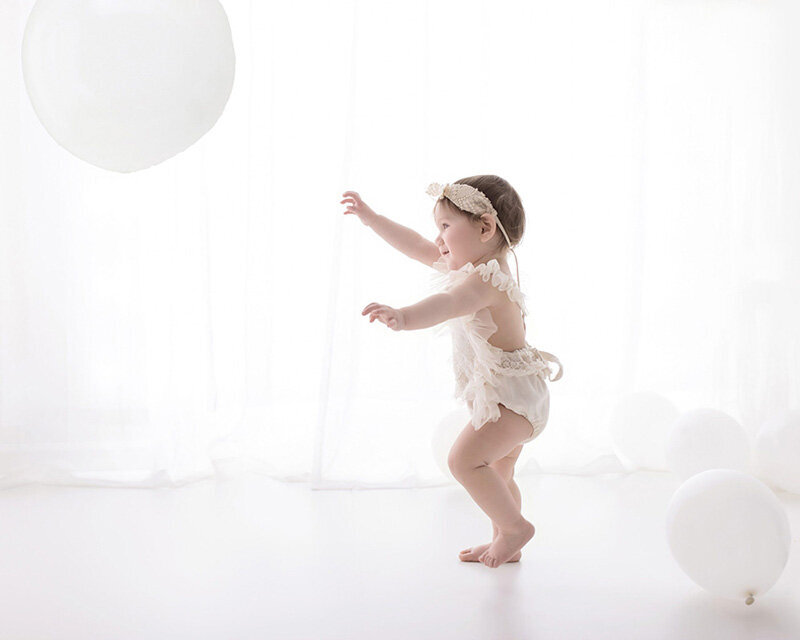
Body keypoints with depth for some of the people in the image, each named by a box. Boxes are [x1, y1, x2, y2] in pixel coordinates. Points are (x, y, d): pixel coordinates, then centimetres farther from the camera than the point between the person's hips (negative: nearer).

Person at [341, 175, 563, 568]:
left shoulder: (484, 280, -27)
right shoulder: (474, 267, 5)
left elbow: (448, 304, -49)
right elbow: (416, 246, 14)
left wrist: (403, 318, -67)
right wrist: (370, 218, 15)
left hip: (512, 395, -11)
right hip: (511, 395, 11)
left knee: (464, 459, -21)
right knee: (496, 473, 22)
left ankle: (515, 526, -5)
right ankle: (505, 544, 36)